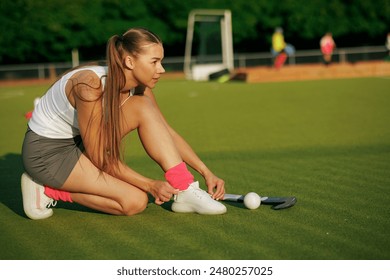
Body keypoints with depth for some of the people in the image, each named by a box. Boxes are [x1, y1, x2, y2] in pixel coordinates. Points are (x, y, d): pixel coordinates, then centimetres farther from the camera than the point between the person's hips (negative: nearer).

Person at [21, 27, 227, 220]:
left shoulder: (139, 89, -8)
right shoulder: (90, 86, -32)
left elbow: (168, 134, 1)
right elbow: (99, 158, -26)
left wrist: (206, 172, -6)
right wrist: (150, 185, -22)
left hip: (78, 145, 7)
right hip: (45, 152, -7)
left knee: (143, 108, -15)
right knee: (135, 201, -19)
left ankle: (185, 192, -14)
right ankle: (47, 190, -6)